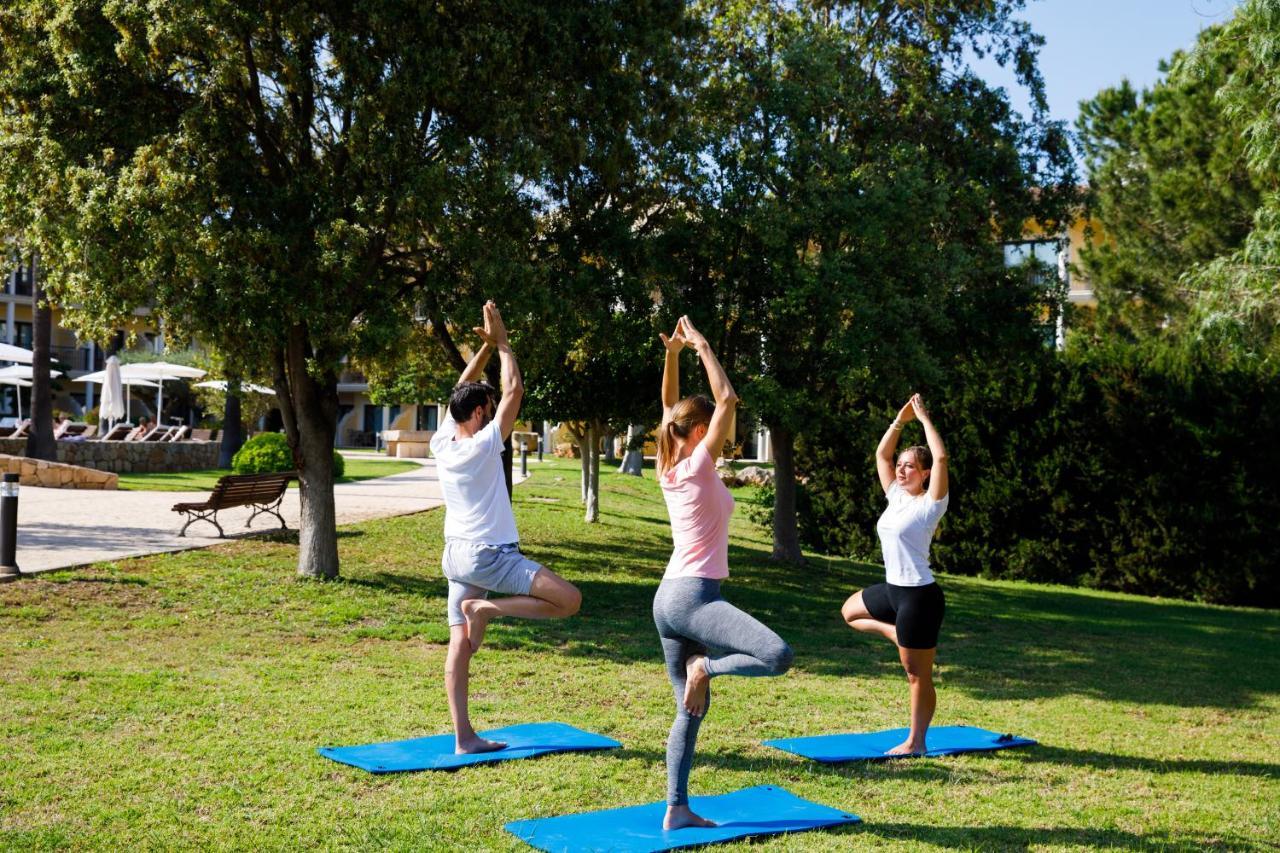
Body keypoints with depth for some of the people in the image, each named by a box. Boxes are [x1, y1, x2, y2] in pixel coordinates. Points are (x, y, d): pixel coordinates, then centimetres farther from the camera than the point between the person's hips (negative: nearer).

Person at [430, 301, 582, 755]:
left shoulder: (441, 442, 3)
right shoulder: (484, 444, -15)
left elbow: (462, 391, 16)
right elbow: (514, 390, -10)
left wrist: (486, 346, 14)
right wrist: (501, 343, 0)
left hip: (456, 555, 8)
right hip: (489, 555, -8)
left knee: (460, 643, 5)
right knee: (569, 599, -12)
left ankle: (464, 736, 4)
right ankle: (487, 608, -11)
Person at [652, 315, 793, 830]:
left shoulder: (668, 468, 10)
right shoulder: (698, 465, -10)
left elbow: (670, 408, 20)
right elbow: (726, 399, -11)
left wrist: (672, 354, 12)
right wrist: (702, 347, -5)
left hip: (668, 599, 9)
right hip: (693, 596, -9)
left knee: (691, 707, 11)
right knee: (778, 656, -23)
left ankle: (677, 810, 10)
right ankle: (707, 666, -9)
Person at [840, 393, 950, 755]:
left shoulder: (930, 504, -13)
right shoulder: (896, 497, 8)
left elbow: (941, 457, -26)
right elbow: (882, 455, 15)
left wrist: (924, 418, -19)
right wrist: (900, 420, 7)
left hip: (919, 595, -9)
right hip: (892, 589, 9)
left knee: (917, 674, 0)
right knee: (850, 611, 29)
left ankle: (916, 742, 10)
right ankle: (904, 638, 19)